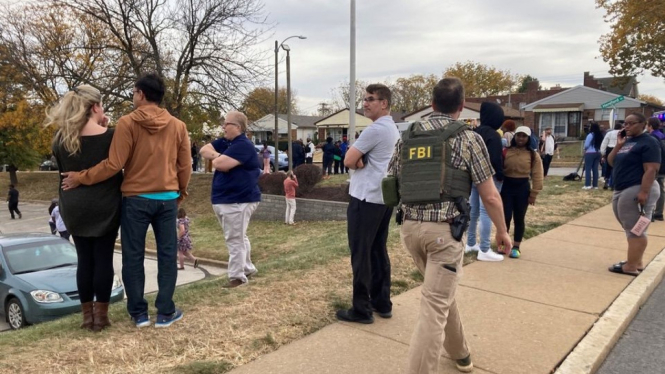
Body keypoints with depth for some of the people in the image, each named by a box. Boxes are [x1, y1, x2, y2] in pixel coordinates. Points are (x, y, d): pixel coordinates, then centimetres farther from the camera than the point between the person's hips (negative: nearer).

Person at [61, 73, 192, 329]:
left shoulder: (127, 123, -8)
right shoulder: (178, 126, 3)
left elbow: (114, 164, -12)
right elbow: (185, 166, 6)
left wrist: (81, 178, 0)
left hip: (135, 199, -2)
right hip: (168, 199, 3)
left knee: (133, 256, 9)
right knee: (167, 255, 8)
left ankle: (139, 313, 16)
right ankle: (165, 312, 13)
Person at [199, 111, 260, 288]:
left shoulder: (243, 145, -19)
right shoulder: (225, 142, 13)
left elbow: (219, 164, -27)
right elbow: (204, 150, 8)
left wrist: (216, 158, -4)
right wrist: (217, 155, -11)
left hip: (238, 201, -10)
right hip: (223, 199, 10)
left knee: (235, 239, -5)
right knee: (238, 237, 19)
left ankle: (238, 276, 4)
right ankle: (248, 268, 32)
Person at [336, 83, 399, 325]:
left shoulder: (376, 128, -15)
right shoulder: (393, 129, 16)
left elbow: (348, 161, -12)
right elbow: (356, 160, 13)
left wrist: (358, 159, 6)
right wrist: (362, 159, -7)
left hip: (366, 198, -10)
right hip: (384, 197, 10)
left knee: (361, 254, -2)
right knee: (378, 251, 14)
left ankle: (361, 310, 5)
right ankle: (382, 303, 21)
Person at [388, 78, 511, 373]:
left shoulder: (408, 137, 8)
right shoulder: (469, 139, -3)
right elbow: (490, 197, -2)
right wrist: (502, 231, 13)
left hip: (410, 227, 5)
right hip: (445, 230, -5)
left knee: (441, 292, 25)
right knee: (434, 307, -2)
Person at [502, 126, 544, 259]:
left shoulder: (533, 155, -1)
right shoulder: (506, 151, -1)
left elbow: (537, 176, -1)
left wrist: (533, 194, -5)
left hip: (522, 188, 1)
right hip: (506, 186, 0)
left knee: (519, 219, 9)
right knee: (506, 217, 0)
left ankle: (516, 247, 21)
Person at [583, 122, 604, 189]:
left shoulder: (590, 135, -13)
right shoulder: (600, 135, 8)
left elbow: (586, 145, -10)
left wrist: (585, 149, 9)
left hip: (590, 153, -7)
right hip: (598, 153, 7)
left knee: (588, 169, -3)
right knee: (595, 169, 8)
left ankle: (587, 185, -6)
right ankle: (595, 185, 9)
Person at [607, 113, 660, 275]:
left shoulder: (648, 142, -10)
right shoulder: (626, 141, 17)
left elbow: (651, 170, -18)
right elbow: (611, 162, 15)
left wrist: (644, 192, -26)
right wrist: (618, 146, 2)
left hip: (636, 191, -9)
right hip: (621, 190, 9)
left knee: (635, 229, -6)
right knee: (632, 229, 14)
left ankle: (631, 267, -2)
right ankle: (637, 262, 23)